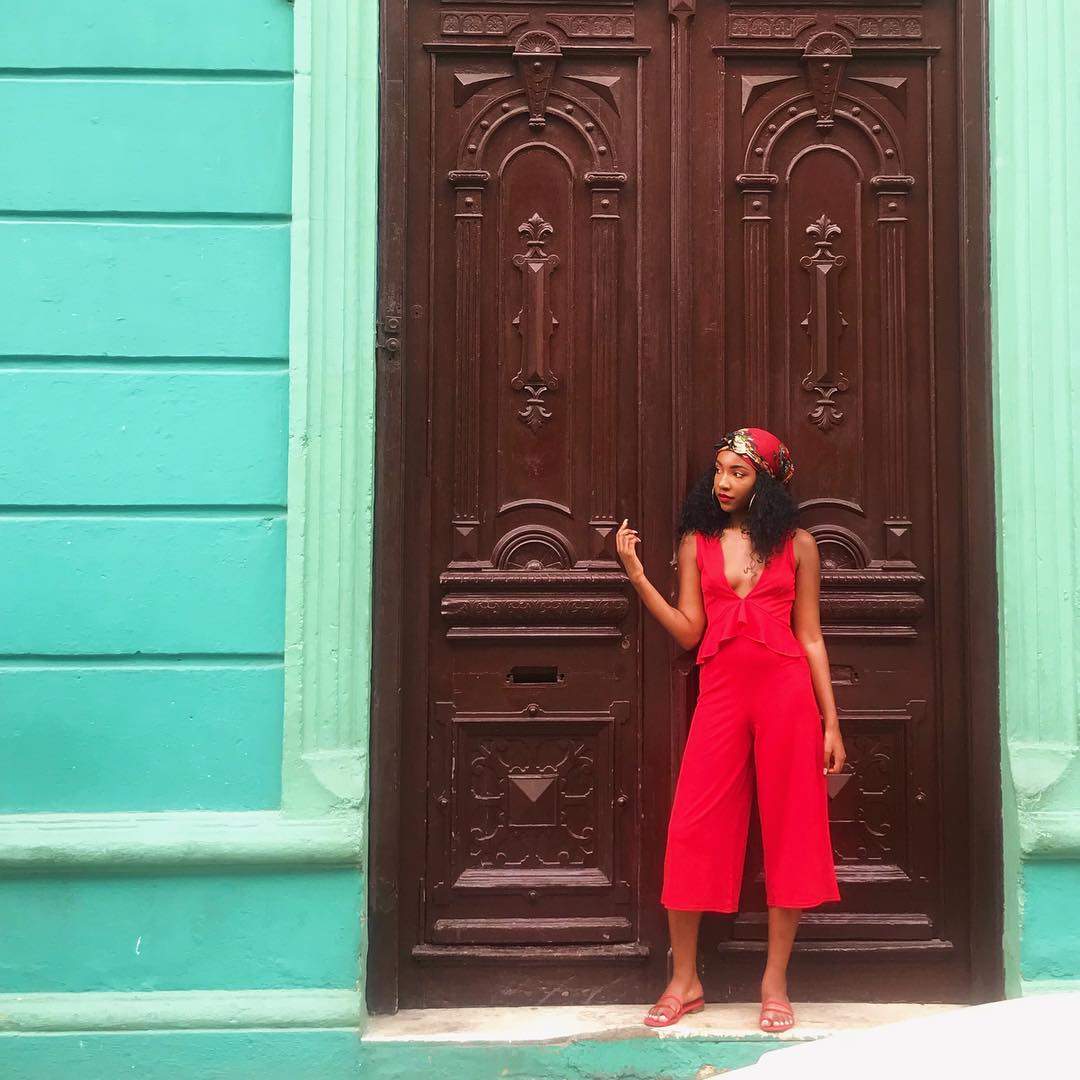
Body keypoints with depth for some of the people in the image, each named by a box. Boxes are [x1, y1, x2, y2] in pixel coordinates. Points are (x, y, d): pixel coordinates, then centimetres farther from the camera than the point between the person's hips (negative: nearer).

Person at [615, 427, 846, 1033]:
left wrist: (831, 722, 2)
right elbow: (688, 631, 6)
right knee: (692, 831, -3)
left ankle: (776, 983, 15)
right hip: (721, 692, 2)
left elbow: (810, 636, 6)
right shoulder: (697, 541, 11)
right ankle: (685, 982, 11)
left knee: (791, 832, 2)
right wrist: (637, 575, -4)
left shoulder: (796, 543, 6)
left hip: (786, 690, -1)